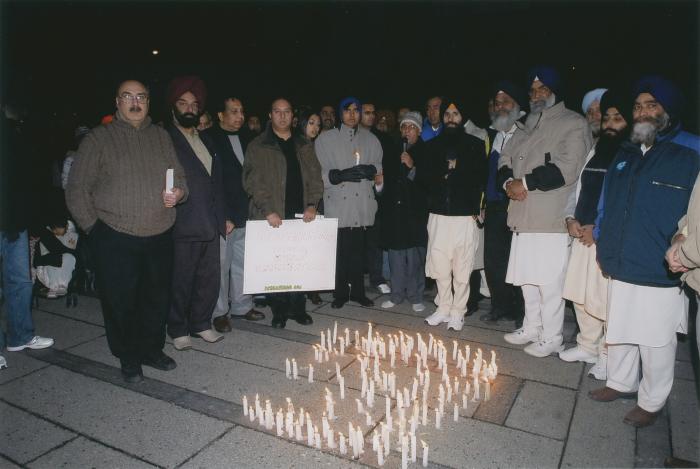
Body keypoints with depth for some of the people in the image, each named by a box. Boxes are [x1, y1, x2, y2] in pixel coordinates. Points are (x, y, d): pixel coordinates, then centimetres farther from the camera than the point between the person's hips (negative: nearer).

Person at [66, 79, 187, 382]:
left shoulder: (161, 137, 12)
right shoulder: (99, 138, 1)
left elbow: (179, 176, 14)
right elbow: (77, 189, 1)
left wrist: (178, 192, -8)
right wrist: (93, 227, -3)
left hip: (160, 236, 3)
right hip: (116, 238, -3)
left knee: (158, 297, 12)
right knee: (120, 301, 6)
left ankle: (152, 349, 32)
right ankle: (129, 358, 25)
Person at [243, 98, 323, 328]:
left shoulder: (304, 146, 16)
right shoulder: (258, 146, 4)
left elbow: (315, 177, 11)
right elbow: (252, 181, -5)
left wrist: (312, 203, -4)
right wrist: (267, 210, -15)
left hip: (301, 215, 3)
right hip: (272, 217, -3)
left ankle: (298, 308, 15)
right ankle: (279, 311, 13)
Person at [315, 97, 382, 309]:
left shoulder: (371, 139, 16)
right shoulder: (326, 138, 6)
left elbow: (379, 166, 16)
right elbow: (320, 172, -2)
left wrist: (369, 170, -6)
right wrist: (341, 175, -17)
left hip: (363, 203, 3)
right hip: (338, 203, -2)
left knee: (359, 249, 5)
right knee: (340, 250, -2)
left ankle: (357, 291, 20)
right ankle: (340, 293, 13)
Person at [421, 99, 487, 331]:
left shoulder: (475, 145, 6)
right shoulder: (433, 145, 14)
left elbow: (480, 179, 1)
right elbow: (423, 177, 8)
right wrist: (443, 173, -8)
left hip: (465, 215, -2)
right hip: (438, 214, 3)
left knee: (462, 268, 0)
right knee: (439, 265, 4)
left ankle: (457, 312, 12)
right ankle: (443, 308, 19)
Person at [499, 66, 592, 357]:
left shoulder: (574, 124, -3)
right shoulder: (526, 127, 20)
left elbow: (566, 169, -15)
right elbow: (505, 159, 16)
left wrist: (526, 183, -13)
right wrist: (508, 181, -5)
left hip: (551, 217, -7)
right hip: (524, 215, 7)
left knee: (549, 282, -3)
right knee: (527, 278, 15)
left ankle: (551, 338, 11)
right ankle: (531, 328, 30)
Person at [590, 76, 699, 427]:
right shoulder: (626, 153, 12)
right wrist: (603, 247, 12)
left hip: (660, 277, -6)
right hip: (620, 269, 6)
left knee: (656, 342, 8)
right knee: (617, 332, 19)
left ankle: (651, 402, 27)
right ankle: (621, 383, 39)